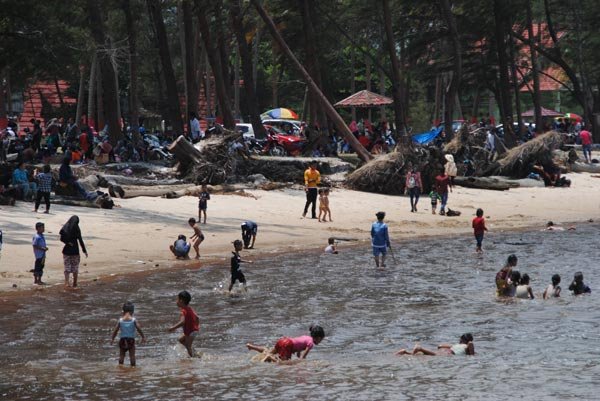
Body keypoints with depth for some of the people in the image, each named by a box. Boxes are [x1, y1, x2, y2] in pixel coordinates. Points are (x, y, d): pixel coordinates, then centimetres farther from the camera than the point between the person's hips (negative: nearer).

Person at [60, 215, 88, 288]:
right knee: (75, 267, 9)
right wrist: (84, 251, -3)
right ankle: (75, 284, 16)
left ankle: (66, 282, -10)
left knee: (67, 267, 6)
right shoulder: (76, 229, -10)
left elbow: (62, 239, -2)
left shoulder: (65, 228, -2)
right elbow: (80, 241, -8)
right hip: (75, 250, -2)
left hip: (66, 250, 2)